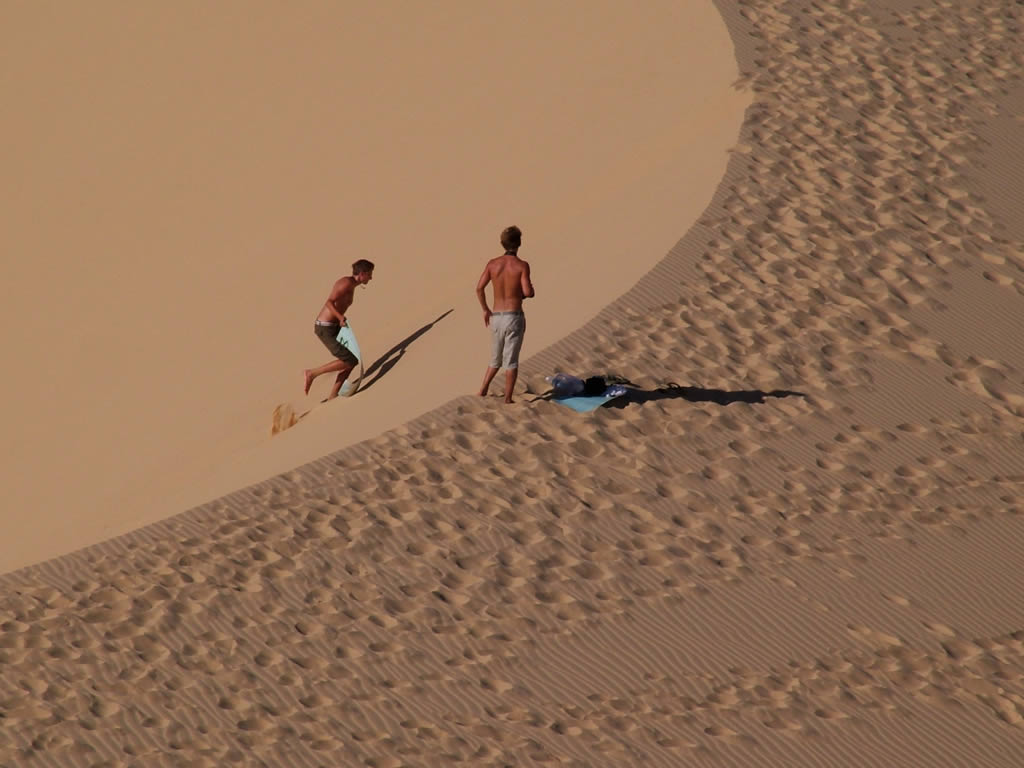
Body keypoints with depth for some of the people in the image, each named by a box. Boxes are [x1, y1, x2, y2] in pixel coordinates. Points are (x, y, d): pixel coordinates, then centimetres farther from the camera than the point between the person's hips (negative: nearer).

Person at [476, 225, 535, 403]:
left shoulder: (493, 264, 0)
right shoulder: (521, 265, -11)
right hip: (514, 317, -4)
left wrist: (485, 310, 11)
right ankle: (507, 399, 3)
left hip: (496, 317, 4)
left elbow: (479, 288, -2)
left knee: (496, 359, 20)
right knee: (511, 361, 2)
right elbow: (528, 292, -18)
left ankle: (483, 391, 14)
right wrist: (530, 291, 7)